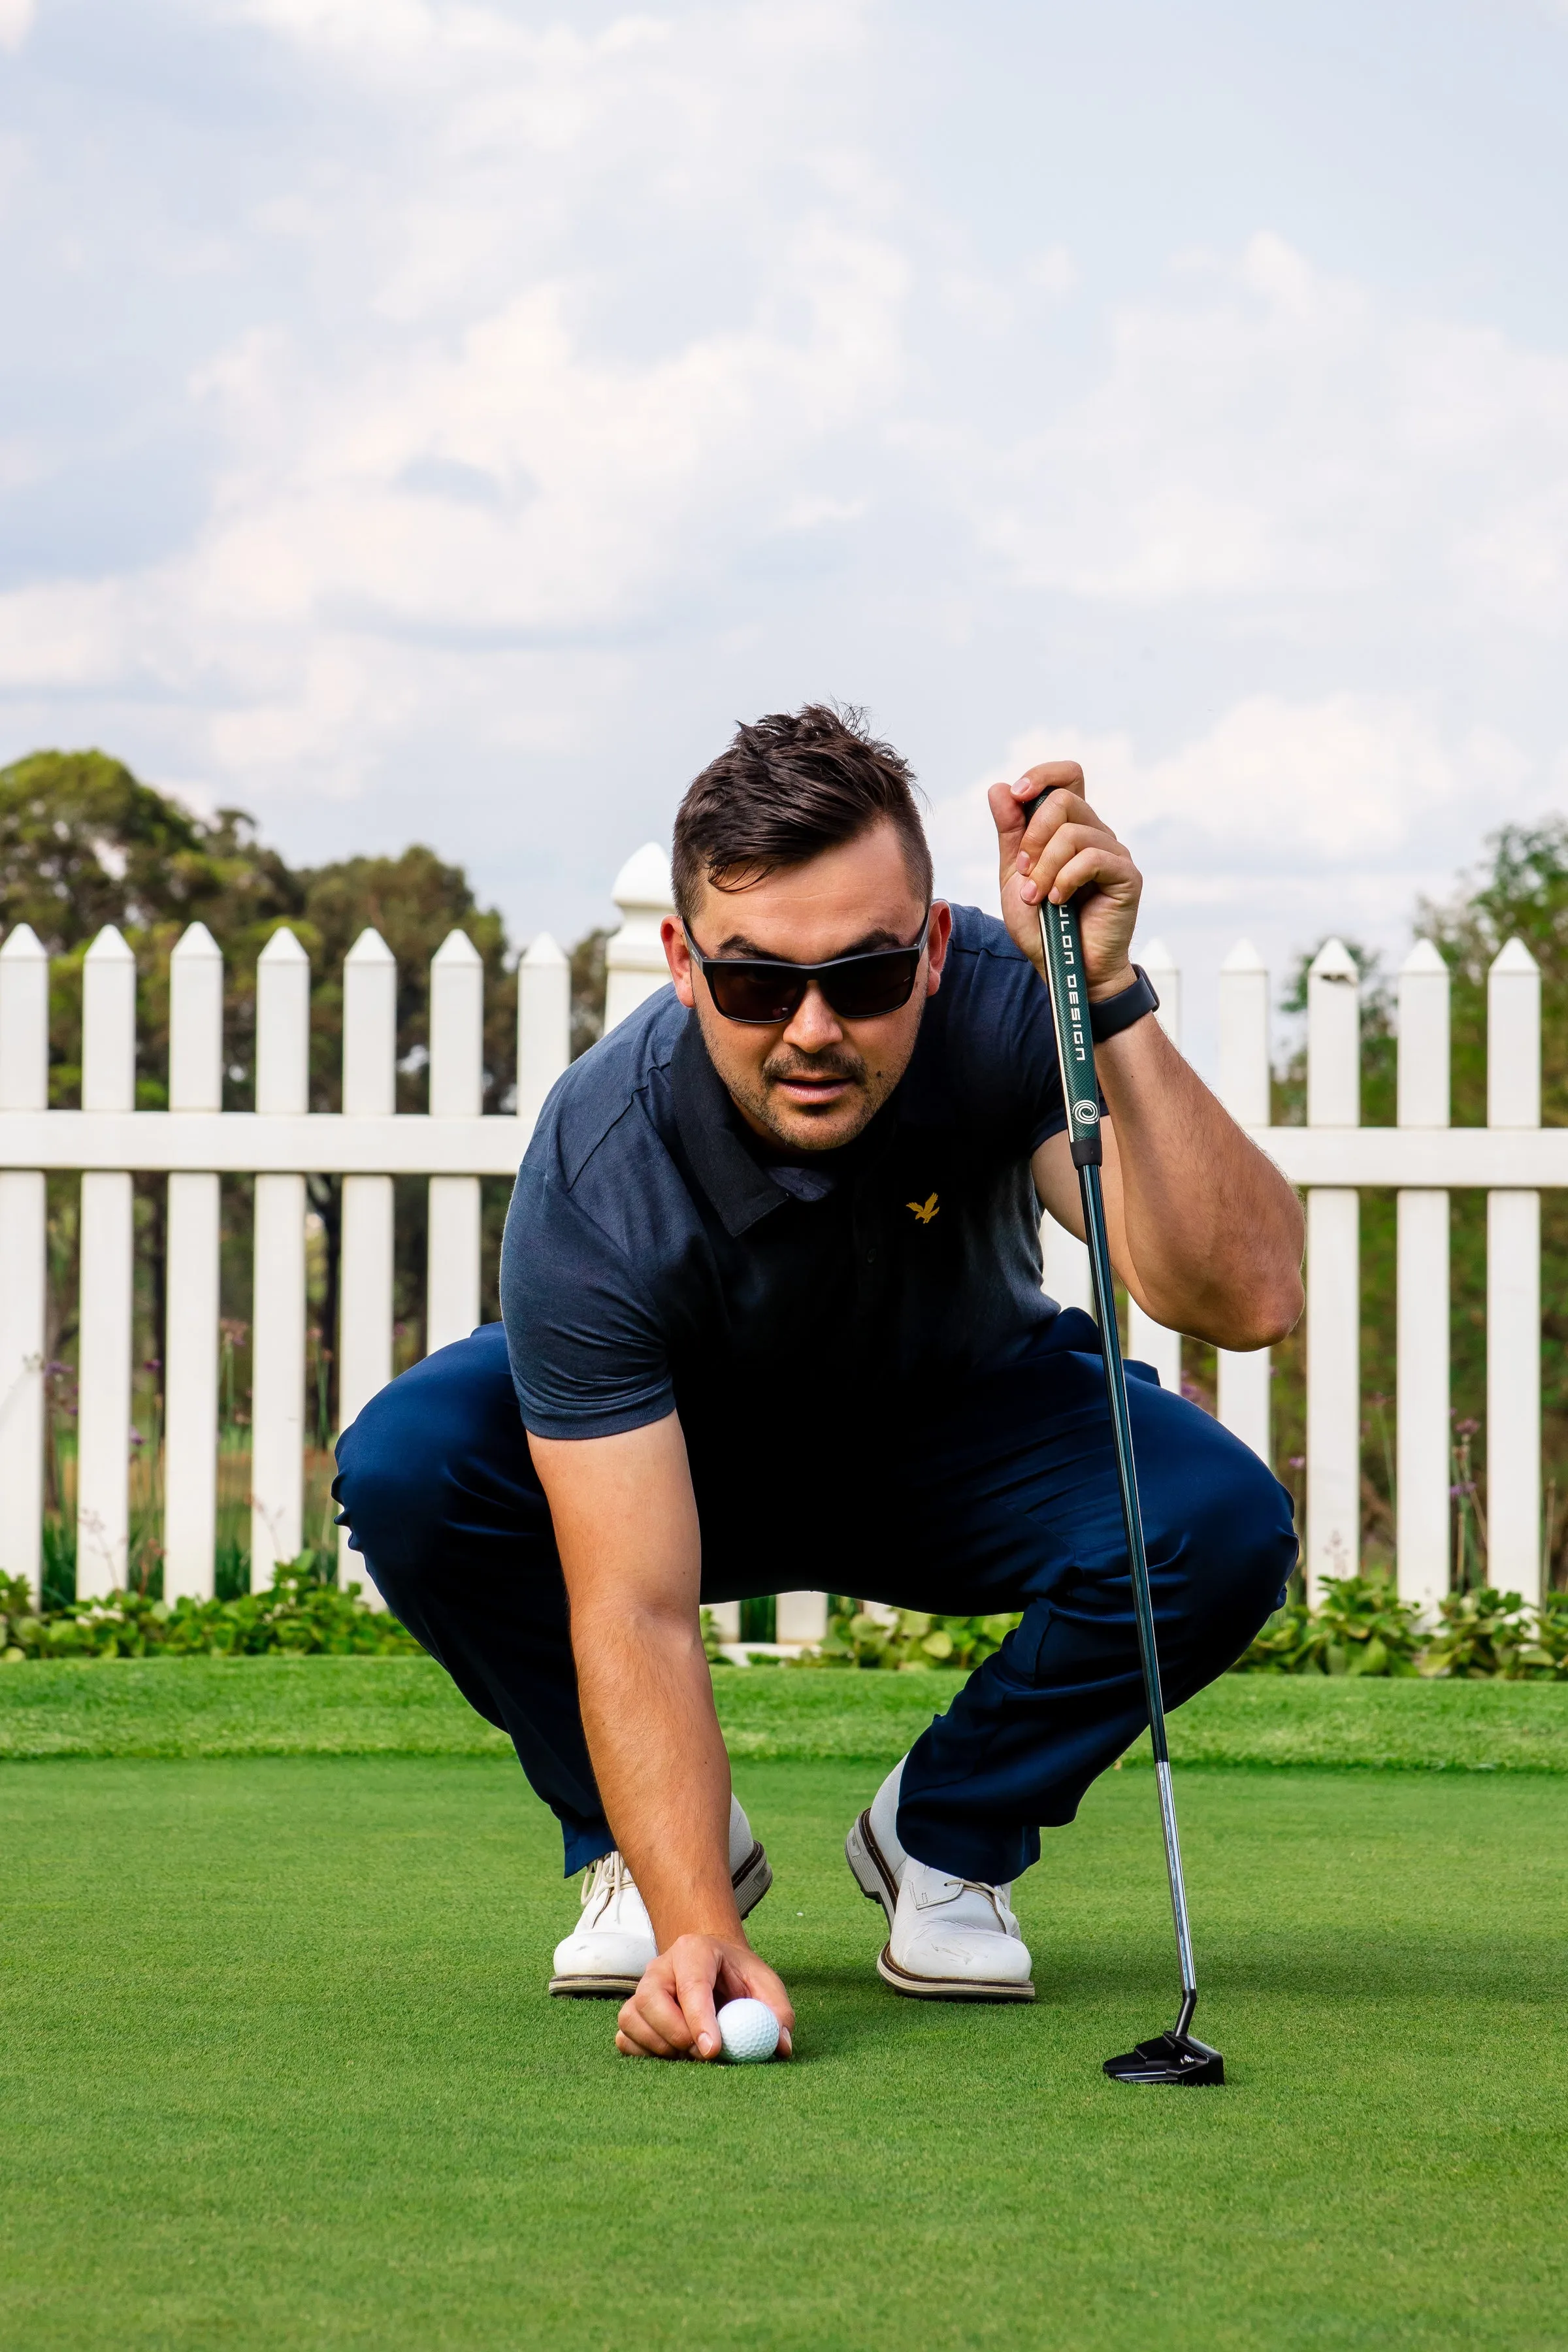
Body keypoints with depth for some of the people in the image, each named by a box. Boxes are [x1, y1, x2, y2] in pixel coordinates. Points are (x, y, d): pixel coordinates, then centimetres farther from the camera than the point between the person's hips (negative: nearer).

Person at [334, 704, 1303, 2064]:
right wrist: (693, 1930, -52)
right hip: (679, 1458, -1)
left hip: (960, 1447, 1)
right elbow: (633, 1607, -39)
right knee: (405, 1466, -31)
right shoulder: (596, 1175, -35)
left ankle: (951, 1836, -1)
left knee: (1222, 1520, -29)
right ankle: (661, 1848, -5)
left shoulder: (1003, 1007, -31)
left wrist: (1111, 1003, -54)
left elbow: (1244, 1298, -44)